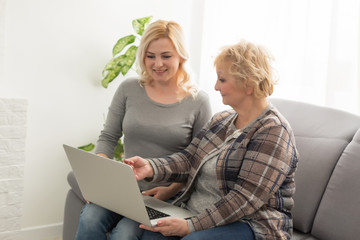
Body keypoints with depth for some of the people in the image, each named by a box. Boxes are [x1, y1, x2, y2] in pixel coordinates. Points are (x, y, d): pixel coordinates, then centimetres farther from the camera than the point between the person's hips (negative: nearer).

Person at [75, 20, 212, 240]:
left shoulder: (198, 101, -3)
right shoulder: (128, 90, 5)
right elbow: (108, 138, 9)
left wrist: (173, 189, -14)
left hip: (167, 197, -2)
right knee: (90, 219, -26)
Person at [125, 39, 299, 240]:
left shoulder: (273, 132, -14)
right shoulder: (222, 120, 12)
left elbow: (245, 199, -20)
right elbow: (189, 159, 6)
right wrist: (152, 167, -12)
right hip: (197, 214, 6)